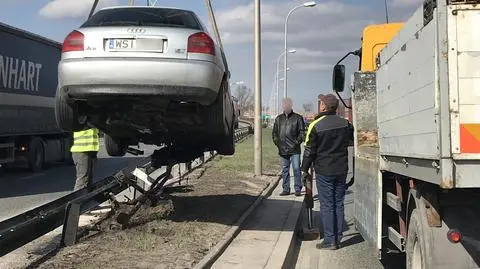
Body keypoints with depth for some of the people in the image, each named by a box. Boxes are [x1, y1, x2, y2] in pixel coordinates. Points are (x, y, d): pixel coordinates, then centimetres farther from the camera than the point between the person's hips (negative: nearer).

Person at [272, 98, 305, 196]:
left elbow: (302, 132, 0)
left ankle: (298, 189, 4)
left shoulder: (298, 118, 1)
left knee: (296, 169, -4)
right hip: (282, 149, 4)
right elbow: (274, 132, 18)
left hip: (295, 149, -4)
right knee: (285, 170, 9)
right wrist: (276, 141, 5)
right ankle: (286, 189, 17)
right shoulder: (279, 118, 14)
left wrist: (297, 142, -10)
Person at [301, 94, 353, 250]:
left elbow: (309, 150, -7)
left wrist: (305, 170, 1)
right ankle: (338, 238, 15)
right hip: (341, 170, 4)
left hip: (324, 171, -4)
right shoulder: (345, 124, 2)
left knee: (327, 205, 0)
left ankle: (330, 240, 1)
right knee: (339, 204, 11)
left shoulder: (316, 125, -10)